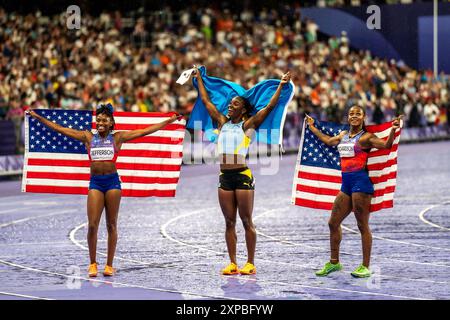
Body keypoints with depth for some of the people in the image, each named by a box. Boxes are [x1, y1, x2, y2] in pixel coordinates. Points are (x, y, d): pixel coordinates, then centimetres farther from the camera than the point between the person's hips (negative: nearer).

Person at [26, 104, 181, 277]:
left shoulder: (117, 137, 7)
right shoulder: (88, 137, 11)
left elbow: (145, 131, 5)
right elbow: (59, 129, 12)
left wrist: (169, 120, 2)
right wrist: (38, 117, 11)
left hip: (112, 181, -1)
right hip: (95, 183, 1)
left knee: (111, 225, 3)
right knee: (92, 225, -5)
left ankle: (109, 265, 9)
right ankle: (93, 264, 7)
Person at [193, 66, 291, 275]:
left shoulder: (248, 125, -1)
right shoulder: (222, 122, 11)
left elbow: (270, 107, -8)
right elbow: (206, 100, 18)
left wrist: (281, 85, -12)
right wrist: (199, 78, 23)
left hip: (243, 176, -5)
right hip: (225, 177, 5)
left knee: (246, 221, -1)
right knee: (229, 222, 6)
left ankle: (250, 263, 3)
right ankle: (232, 263, 9)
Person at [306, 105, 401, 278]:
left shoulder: (365, 137, -5)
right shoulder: (343, 135, 16)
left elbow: (386, 144, -17)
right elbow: (328, 140, 37)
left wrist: (393, 130, -34)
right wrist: (312, 127, 45)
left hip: (360, 181, -8)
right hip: (346, 183, 8)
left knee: (362, 226, -3)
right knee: (333, 223, 11)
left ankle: (365, 267, 3)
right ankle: (334, 262, 25)